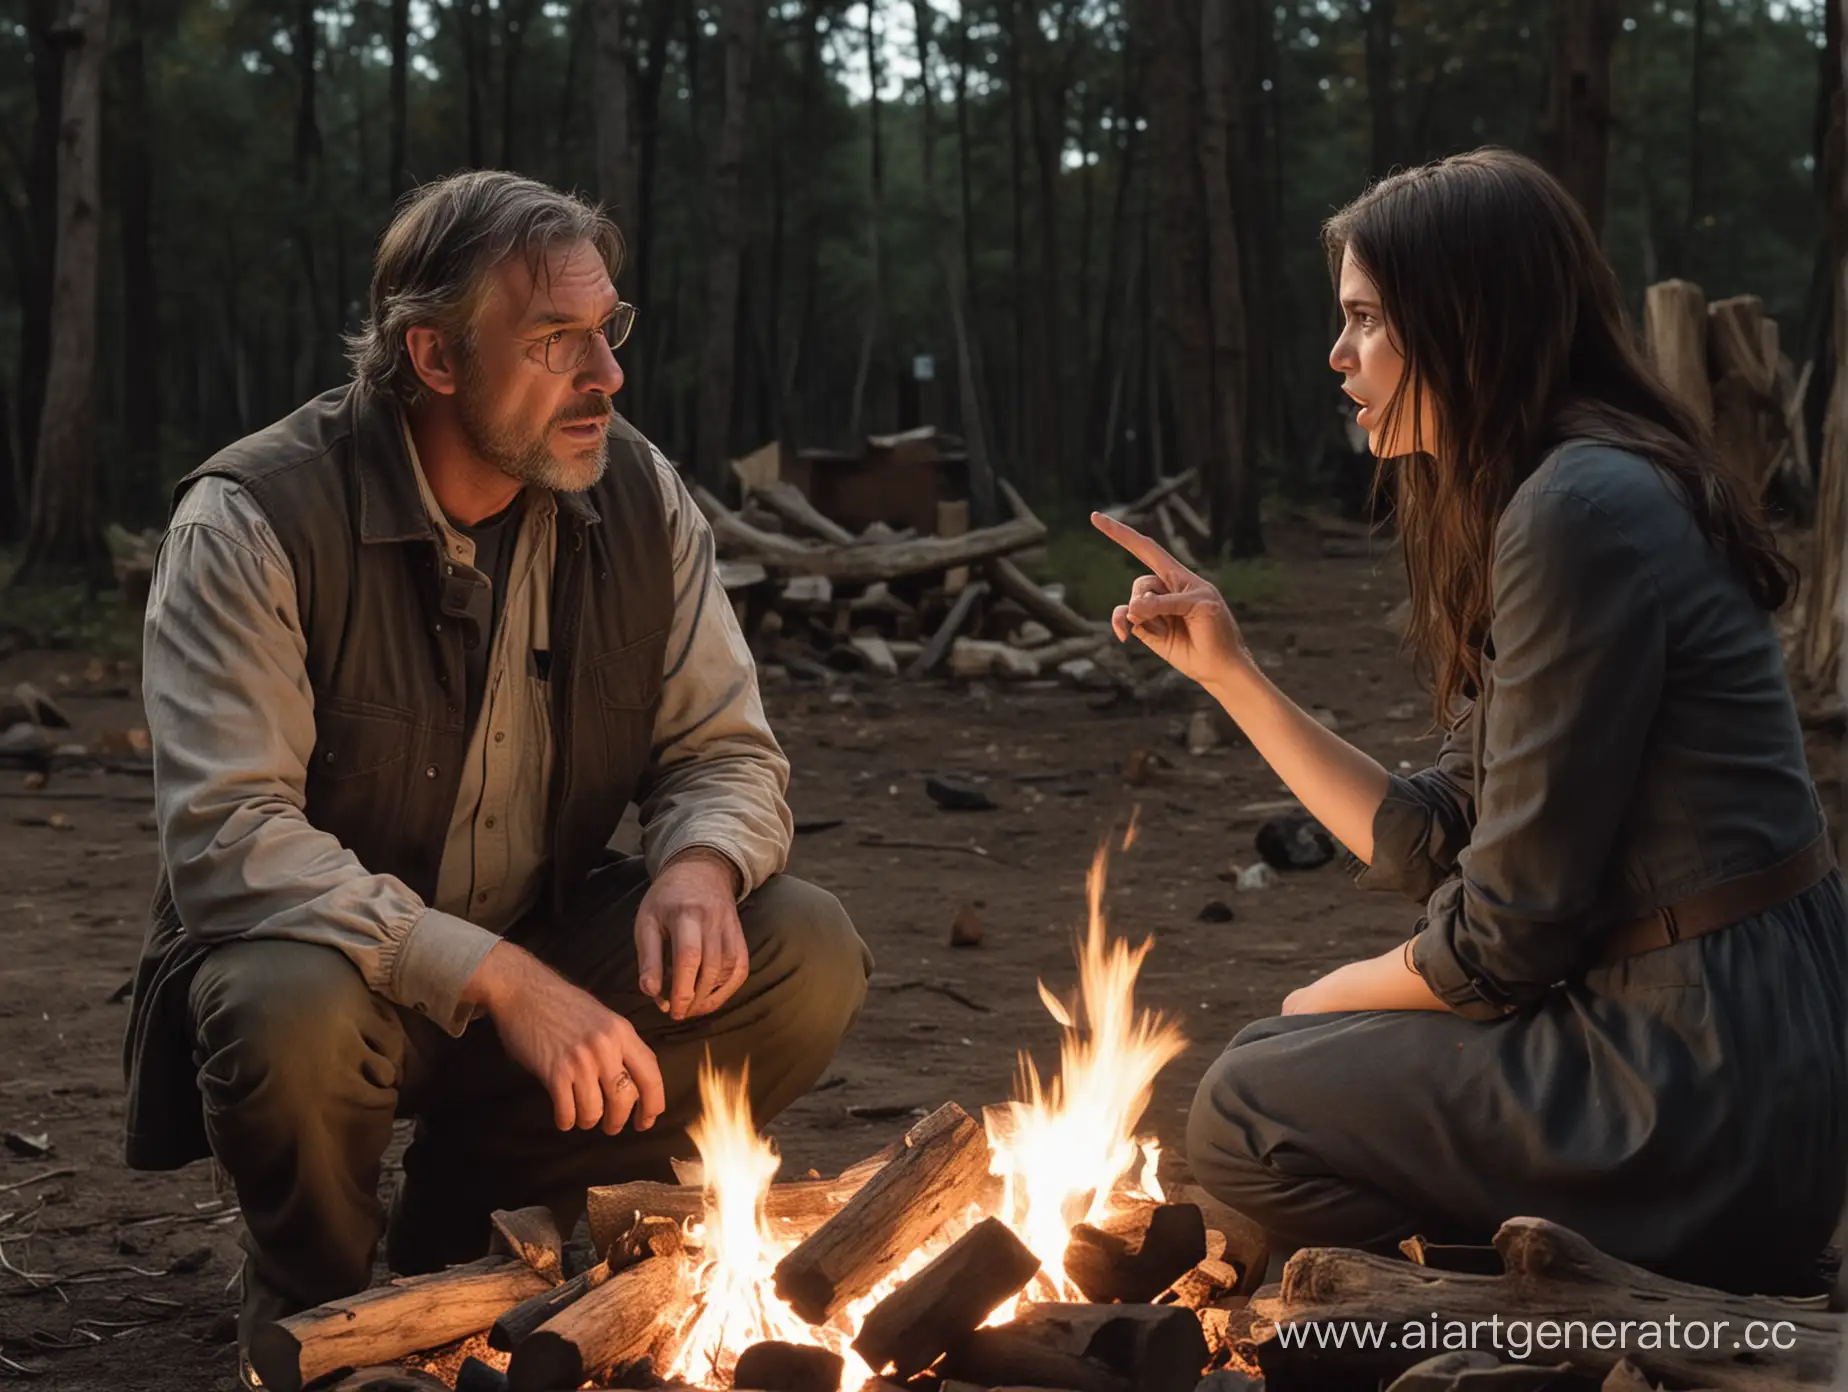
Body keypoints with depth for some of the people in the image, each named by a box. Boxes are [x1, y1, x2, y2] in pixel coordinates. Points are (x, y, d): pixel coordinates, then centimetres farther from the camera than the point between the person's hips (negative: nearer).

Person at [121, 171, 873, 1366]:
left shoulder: (638, 497, -5)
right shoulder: (255, 522, -19)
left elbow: (726, 751, 3)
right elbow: (230, 838, -27)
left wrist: (702, 862, -24)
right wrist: (499, 981, -36)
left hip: (541, 957, 5)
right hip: (335, 961, -4)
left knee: (807, 954, -17)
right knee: (295, 1018, -38)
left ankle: (466, 1212, 2)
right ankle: (319, 1302, -2)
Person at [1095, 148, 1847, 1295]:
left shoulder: (1584, 512, -19)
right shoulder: (1527, 506, 12)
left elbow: (1508, 936, -18)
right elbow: (1436, 844, 12)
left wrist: (1334, 997, 1)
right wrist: (1229, 670, 13)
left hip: (1703, 1091, -10)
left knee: (1250, 1111, -2)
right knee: (1290, 1064, 20)